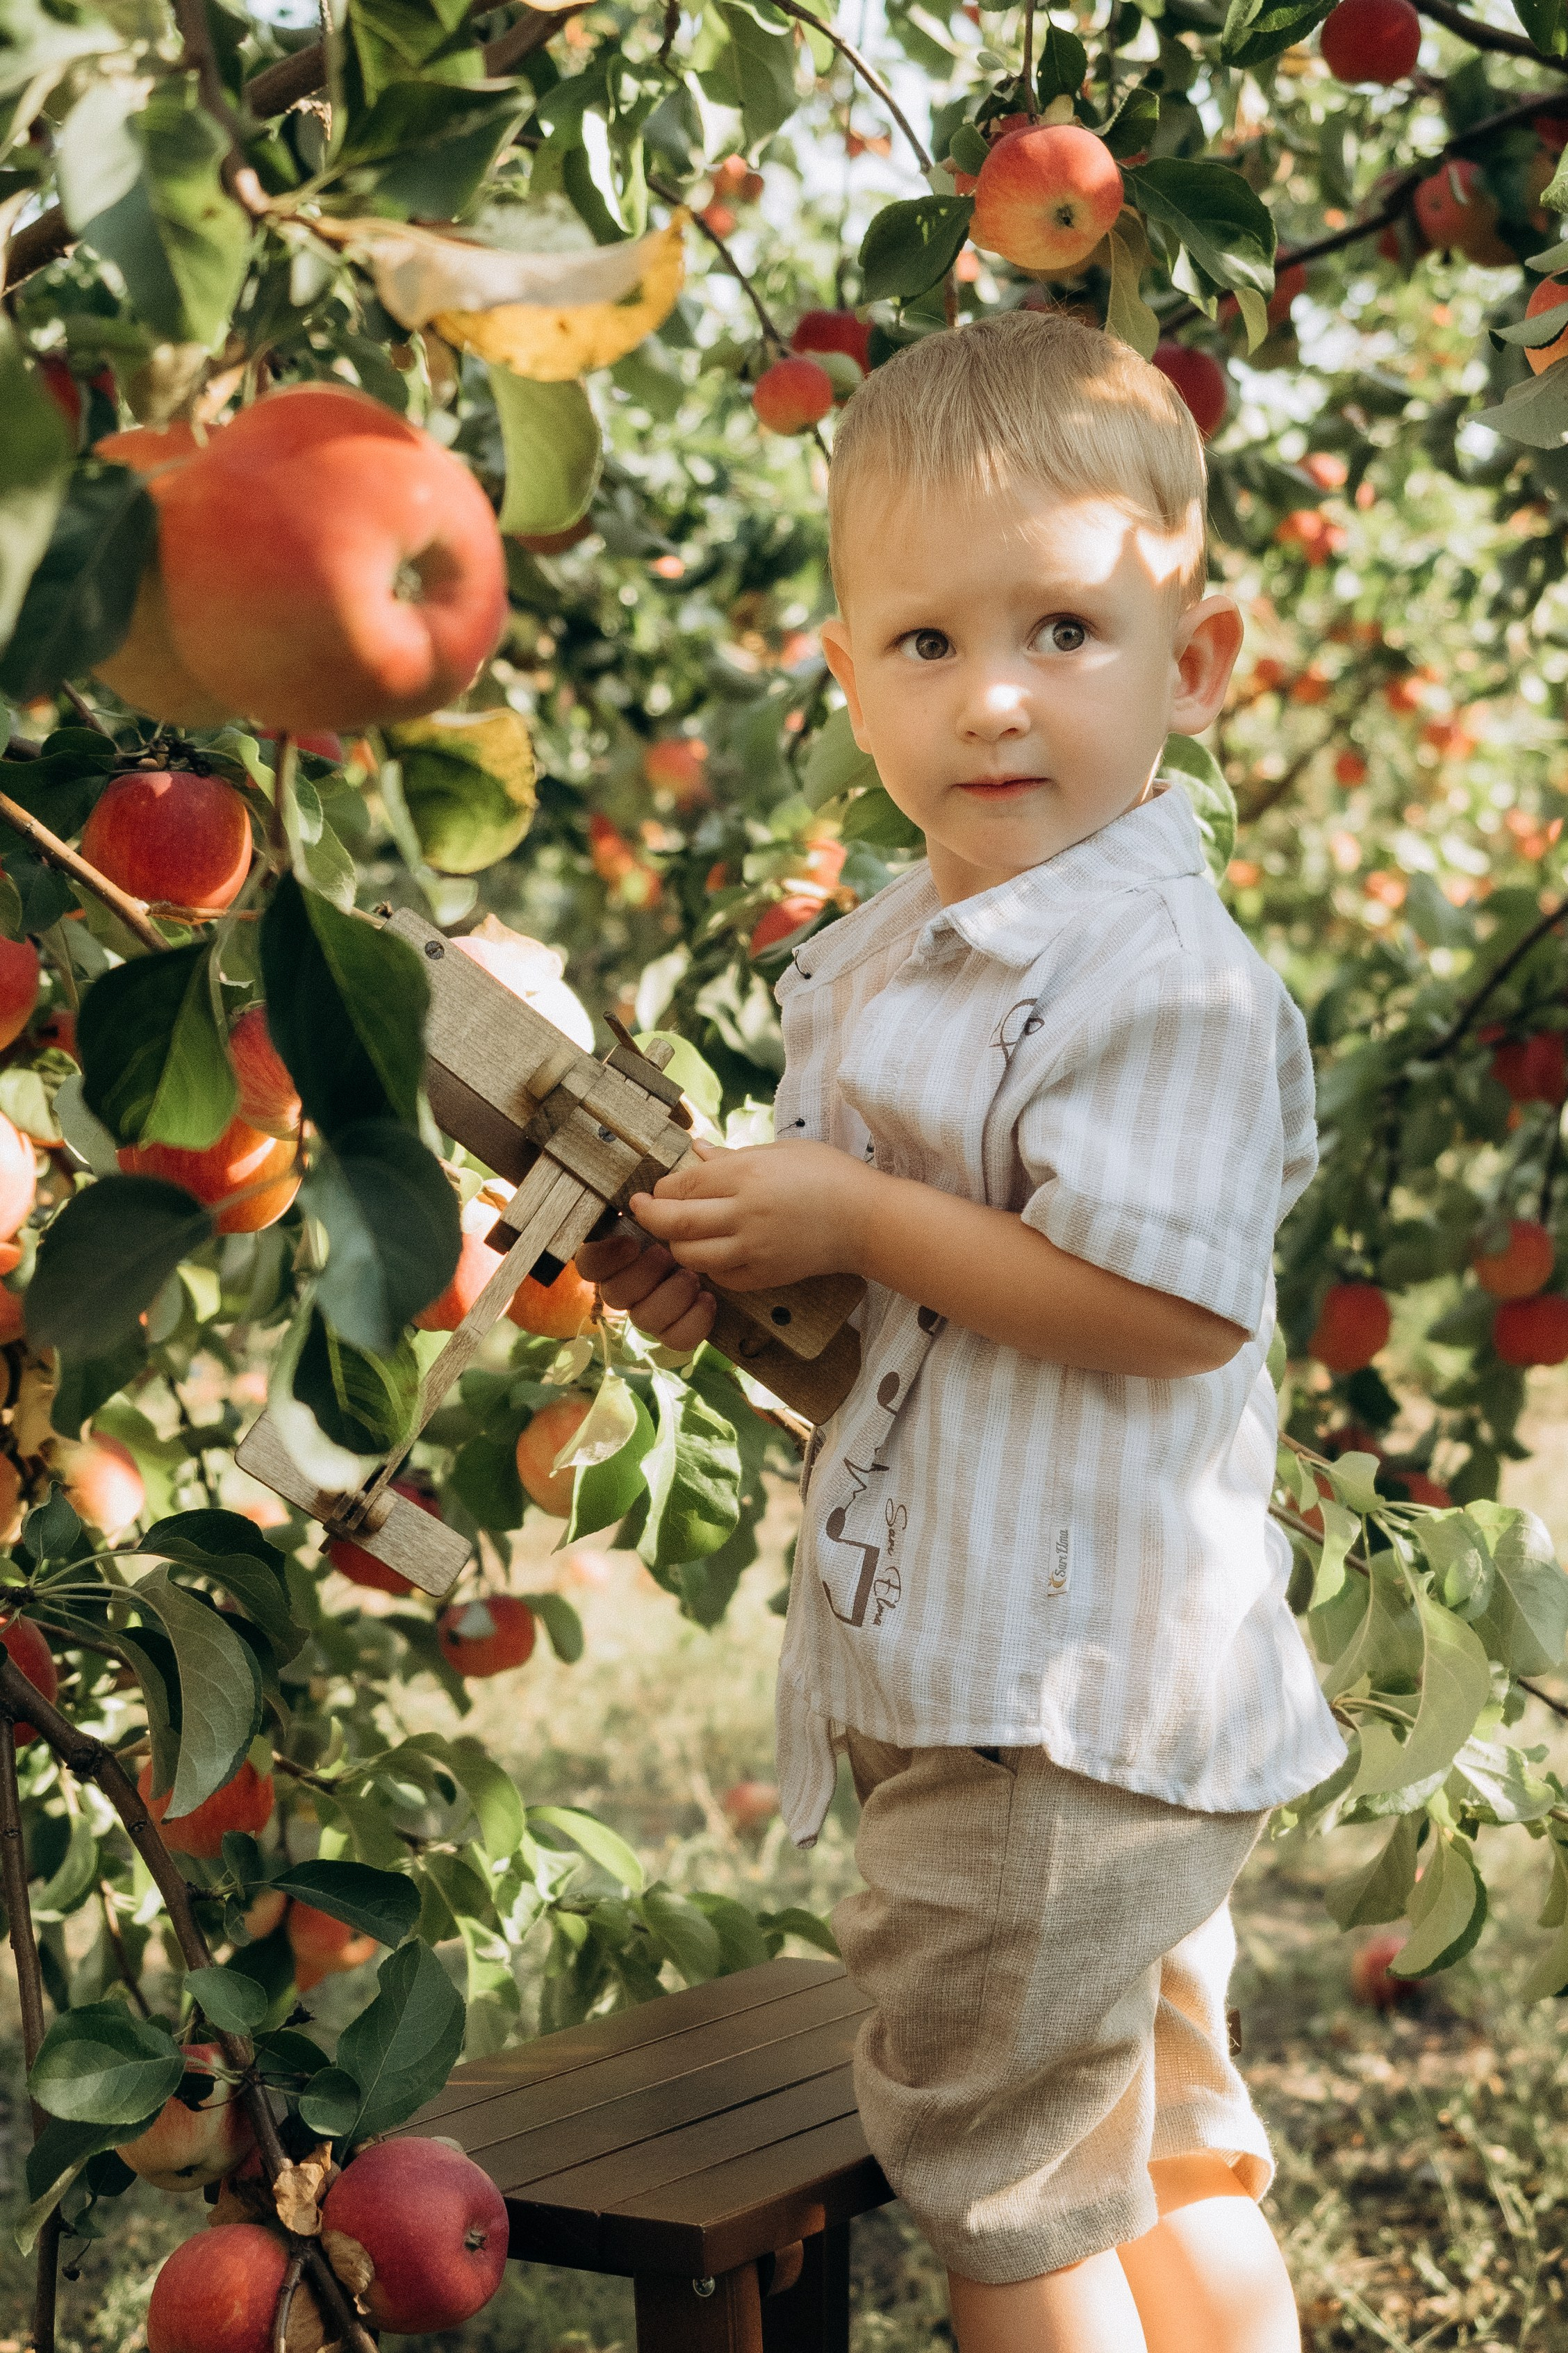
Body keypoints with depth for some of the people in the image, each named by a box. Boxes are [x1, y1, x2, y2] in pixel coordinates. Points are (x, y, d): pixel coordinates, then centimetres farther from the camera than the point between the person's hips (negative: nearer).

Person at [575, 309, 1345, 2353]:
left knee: (1006, 2183, 4)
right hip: (968, 1670, 10)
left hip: (1067, 1701, -10)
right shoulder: (888, 957, 11)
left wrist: (851, 1221, -22)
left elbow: (1162, 1306, -28)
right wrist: (713, 1268, 2)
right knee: (1169, 2160, 21)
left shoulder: (1166, 979, -20)